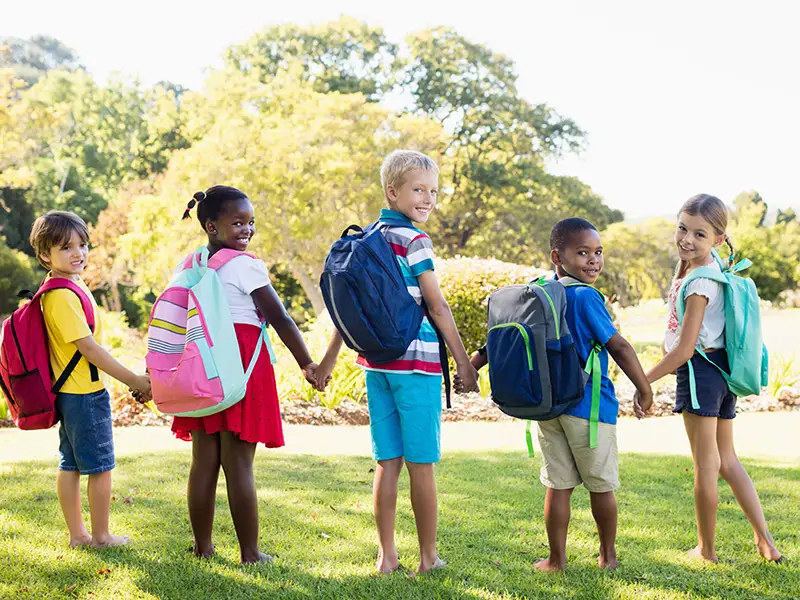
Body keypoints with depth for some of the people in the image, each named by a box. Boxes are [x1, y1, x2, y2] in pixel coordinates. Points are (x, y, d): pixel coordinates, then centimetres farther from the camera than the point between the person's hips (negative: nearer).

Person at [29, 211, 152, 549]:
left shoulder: (71, 286, 11)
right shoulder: (63, 295, -20)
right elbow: (87, 347, -22)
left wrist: (132, 380, 14)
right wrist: (134, 381, -18)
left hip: (69, 392, 10)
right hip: (85, 393, -10)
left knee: (70, 464, 14)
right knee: (101, 466, 2)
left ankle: (76, 534, 23)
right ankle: (101, 536, 12)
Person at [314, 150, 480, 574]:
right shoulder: (413, 240, -10)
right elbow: (436, 306, -10)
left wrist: (328, 359, 19)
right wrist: (463, 361, -5)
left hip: (376, 362, 6)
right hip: (416, 361, -6)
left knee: (387, 463, 10)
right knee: (421, 464, 3)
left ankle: (387, 556, 14)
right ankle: (428, 558, 11)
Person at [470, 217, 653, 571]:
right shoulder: (586, 297, -15)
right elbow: (619, 347, -14)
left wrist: (473, 364, 18)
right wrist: (645, 391, -5)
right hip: (590, 405, -5)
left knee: (558, 485, 11)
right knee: (601, 485, 10)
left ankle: (556, 559, 14)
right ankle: (608, 556, 23)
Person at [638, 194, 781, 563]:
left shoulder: (700, 282, -20)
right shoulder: (713, 268, 8)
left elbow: (685, 349, -20)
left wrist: (643, 382, -14)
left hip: (701, 369, -10)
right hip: (722, 370, 10)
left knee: (705, 465, 2)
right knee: (727, 460, 17)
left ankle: (706, 550, 14)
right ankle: (765, 541, 16)